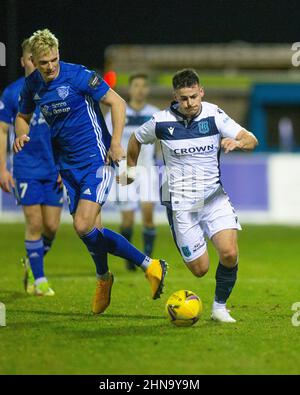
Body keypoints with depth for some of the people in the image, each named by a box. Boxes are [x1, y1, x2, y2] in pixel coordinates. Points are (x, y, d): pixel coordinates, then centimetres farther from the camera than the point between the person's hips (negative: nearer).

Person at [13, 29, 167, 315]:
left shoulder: (78, 76, -15)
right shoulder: (32, 85, 3)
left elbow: (117, 103, -11)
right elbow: (23, 116, 21)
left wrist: (116, 143, -18)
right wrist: (21, 135, -2)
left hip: (96, 161, -6)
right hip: (68, 165, 6)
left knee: (84, 227, -17)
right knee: (90, 230, 4)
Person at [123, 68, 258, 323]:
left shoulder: (214, 115, -5)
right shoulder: (161, 122, -6)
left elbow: (251, 140, -12)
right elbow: (136, 139, 15)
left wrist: (238, 142, -33)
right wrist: (131, 168, 25)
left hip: (214, 197, 1)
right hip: (180, 203, -1)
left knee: (229, 253, -20)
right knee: (200, 269, -4)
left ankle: (220, 306, 3)